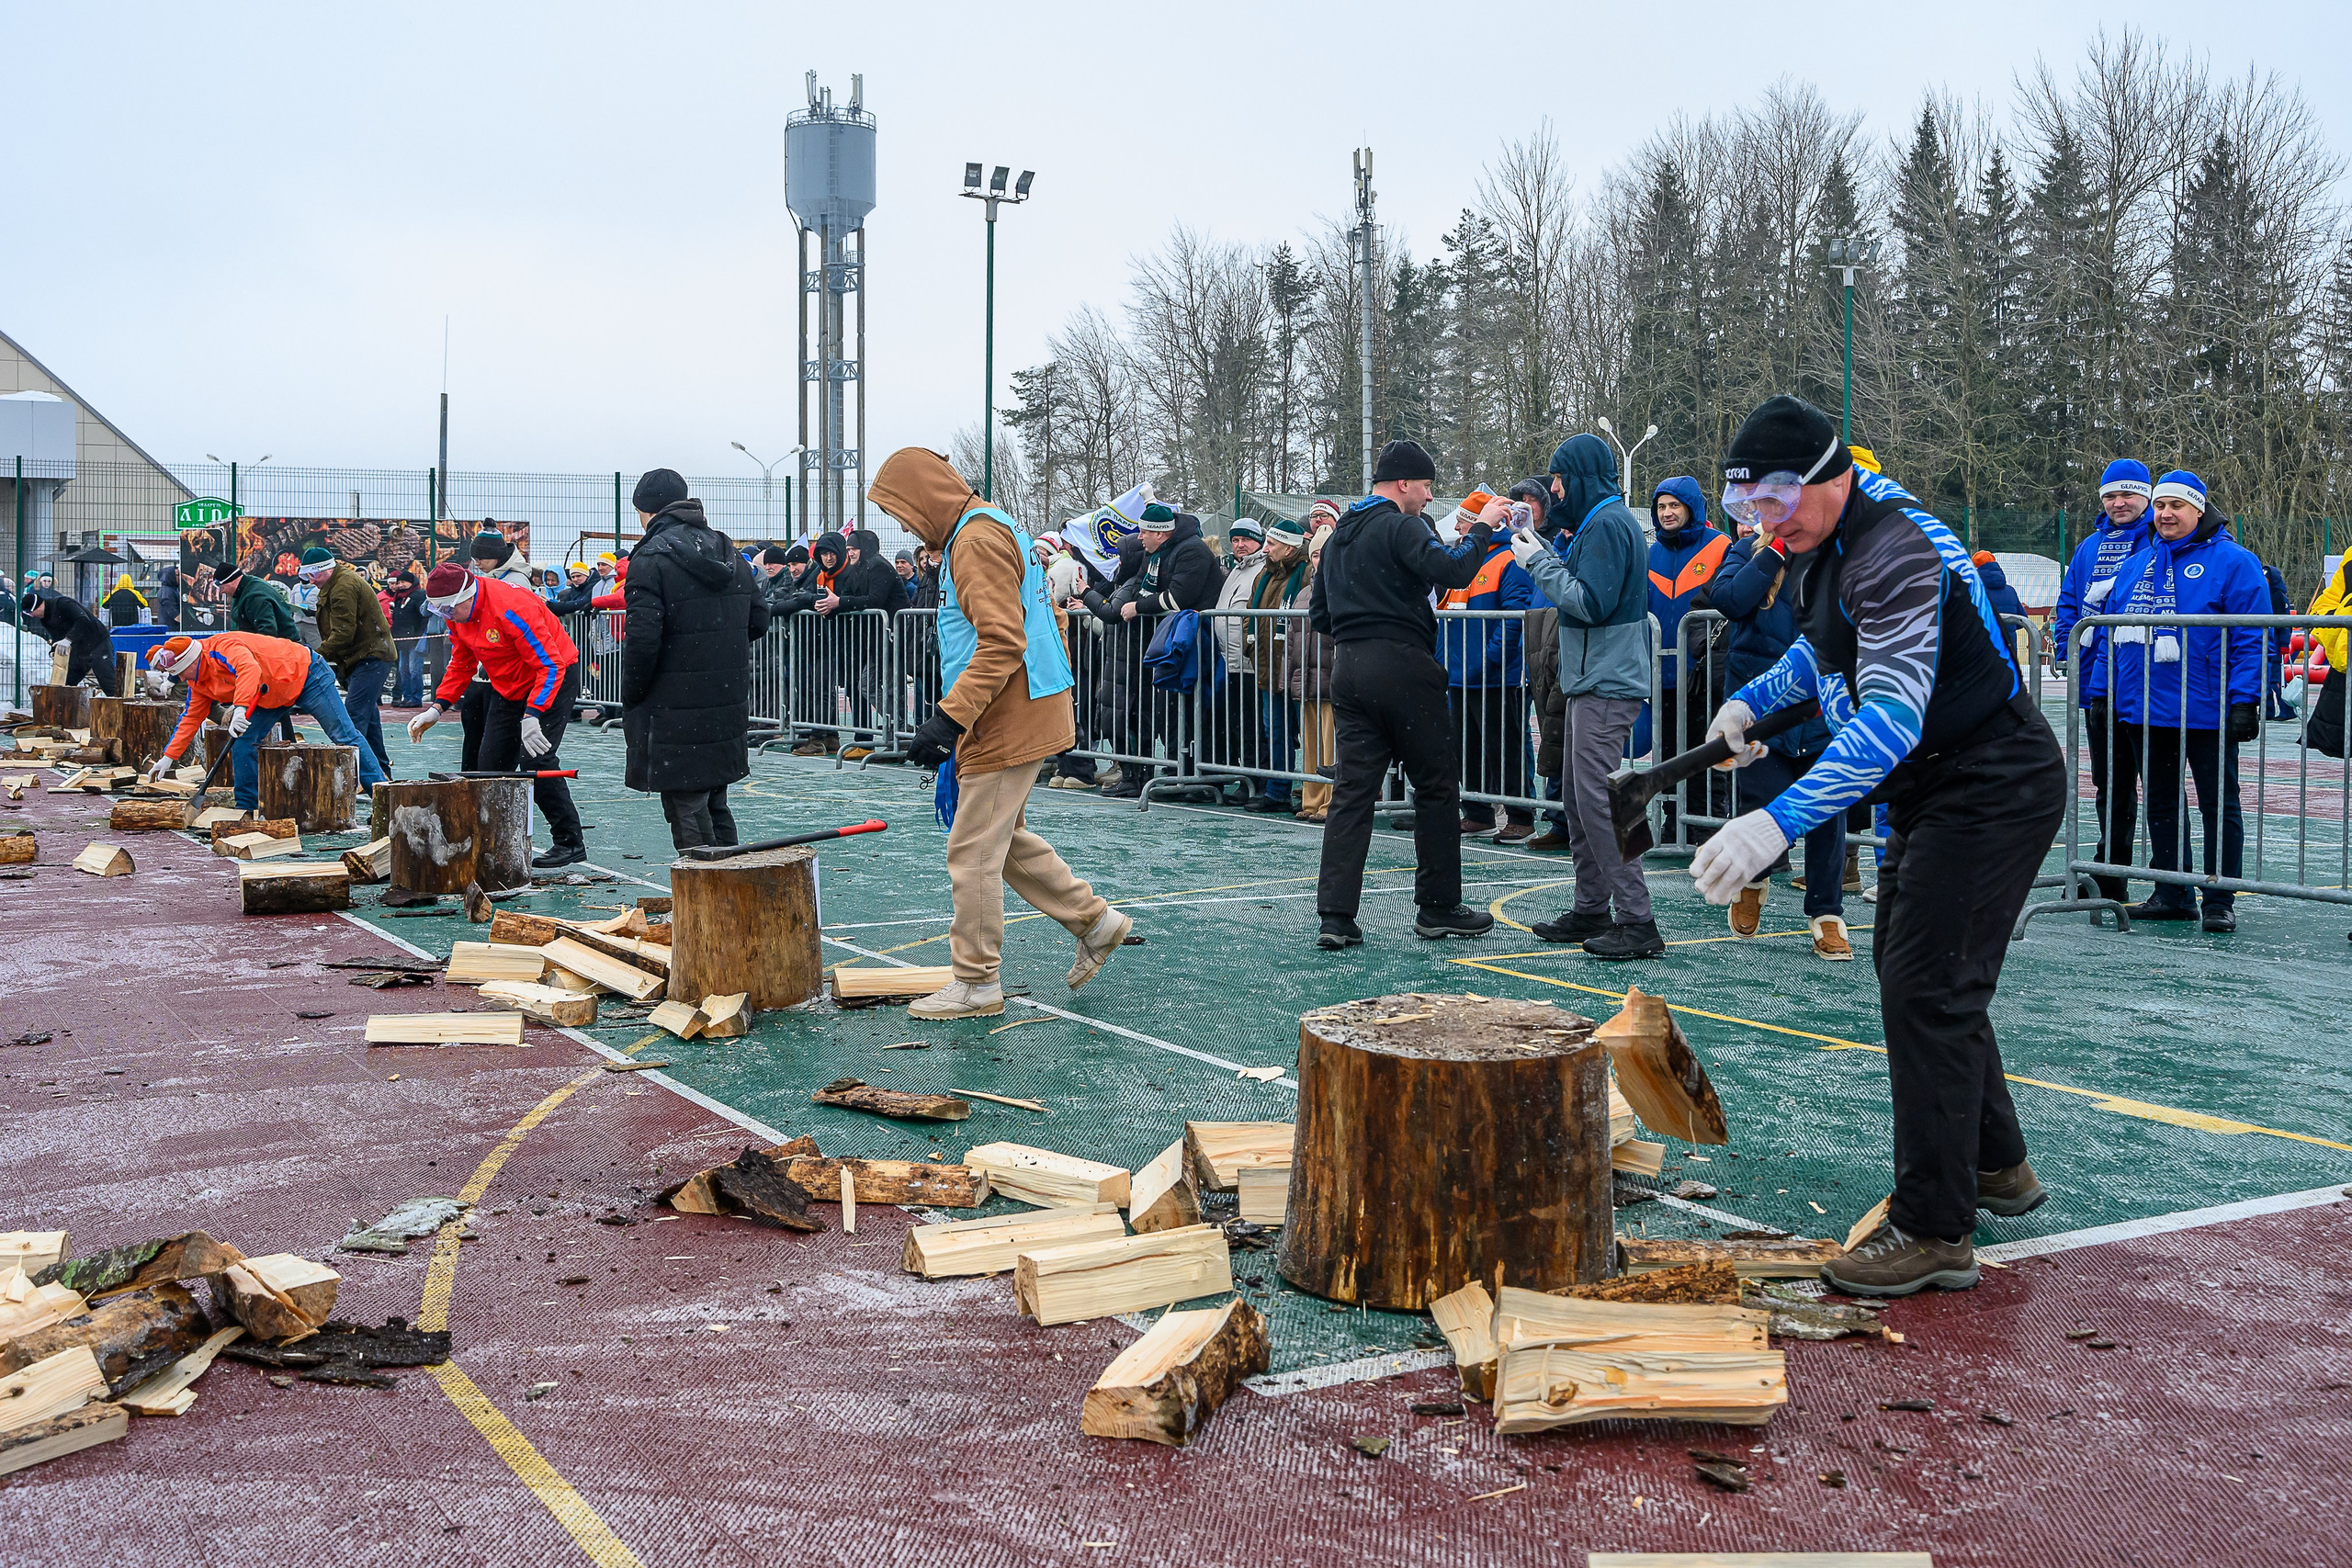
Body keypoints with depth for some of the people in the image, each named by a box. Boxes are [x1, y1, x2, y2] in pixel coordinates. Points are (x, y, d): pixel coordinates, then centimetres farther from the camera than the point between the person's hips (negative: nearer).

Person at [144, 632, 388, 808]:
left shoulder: (222, 647, -27)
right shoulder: (198, 683, 3)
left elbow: (250, 669, -45)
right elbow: (191, 718, 10)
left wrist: (241, 707, -57)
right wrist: (169, 757, 7)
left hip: (305, 675, -9)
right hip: (271, 698, 9)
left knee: (344, 736, -6)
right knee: (242, 744, -2)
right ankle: (246, 808, 5)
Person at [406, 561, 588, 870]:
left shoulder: (512, 607, -30)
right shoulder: (458, 612, -4)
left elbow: (550, 665, -30)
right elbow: (461, 664, 9)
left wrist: (532, 716, -38)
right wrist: (437, 708, -4)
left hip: (554, 680, -9)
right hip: (507, 689, 9)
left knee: (535, 762, -19)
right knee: (490, 764, 3)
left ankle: (570, 843, -12)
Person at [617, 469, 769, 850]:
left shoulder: (651, 558, -11)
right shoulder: (729, 554, 11)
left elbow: (643, 638, -19)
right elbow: (758, 621, 14)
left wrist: (631, 697, -6)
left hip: (676, 714, -7)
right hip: (729, 706, 7)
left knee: (687, 811, -1)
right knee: (716, 807, 17)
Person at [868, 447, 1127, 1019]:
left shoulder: (978, 539, -15)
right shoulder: (987, 530, 18)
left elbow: (1001, 645, -25)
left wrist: (949, 717, -28)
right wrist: (953, 719, 22)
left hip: (1006, 722, -11)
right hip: (1011, 718, 11)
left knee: (973, 853, -3)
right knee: (1006, 839, 19)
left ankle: (977, 984, 5)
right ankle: (1095, 922, 26)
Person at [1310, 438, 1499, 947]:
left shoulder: (1340, 534, 19)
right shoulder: (1398, 526, -7)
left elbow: (1318, 613, 22)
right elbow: (1451, 569, -22)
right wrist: (1481, 531, -8)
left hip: (1349, 671, 8)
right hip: (1403, 667, -7)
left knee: (1351, 790, 4)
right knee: (1437, 785, 5)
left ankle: (1335, 916, -3)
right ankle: (1438, 907, 11)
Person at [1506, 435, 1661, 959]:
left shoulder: (1607, 524, -14)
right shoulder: (1601, 521, 19)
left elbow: (1590, 603, -21)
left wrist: (1539, 562, -13)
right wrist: (1546, 553, 7)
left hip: (1606, 685, -11)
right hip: (1592, 680, 11)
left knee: (1597, 798, -12)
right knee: (1577, 798, 14)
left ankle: (1636, 921, -11)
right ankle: (1591, 910, 20)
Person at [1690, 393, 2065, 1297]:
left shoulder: (1897, 554, -28)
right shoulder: (1824, 544, 5)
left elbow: (1891, 720, -38)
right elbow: (1825, 647, 25)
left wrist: (1779, 822, -46)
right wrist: (1754, 699, 7)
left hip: (1991, 792, -11)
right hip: (1930, 794, 11)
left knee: (1926, 989, -13)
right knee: (1909, 971, 18)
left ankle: (1934, 1232, -8)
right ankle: (1995, 1166, 35)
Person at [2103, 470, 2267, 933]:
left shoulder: (2232, 562, -5)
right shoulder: (2135, 566, 13)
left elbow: (2251, 638, -9)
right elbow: (2114, 632, 18)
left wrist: (2245, 700, -16)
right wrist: (2105, 694, 13)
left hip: (2206, 711, -6)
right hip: (2144, 710, 6)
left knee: (2218, 805, 3)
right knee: (2160, 804, 11)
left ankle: (2220, 900, 9)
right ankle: (2172, 895, 21)